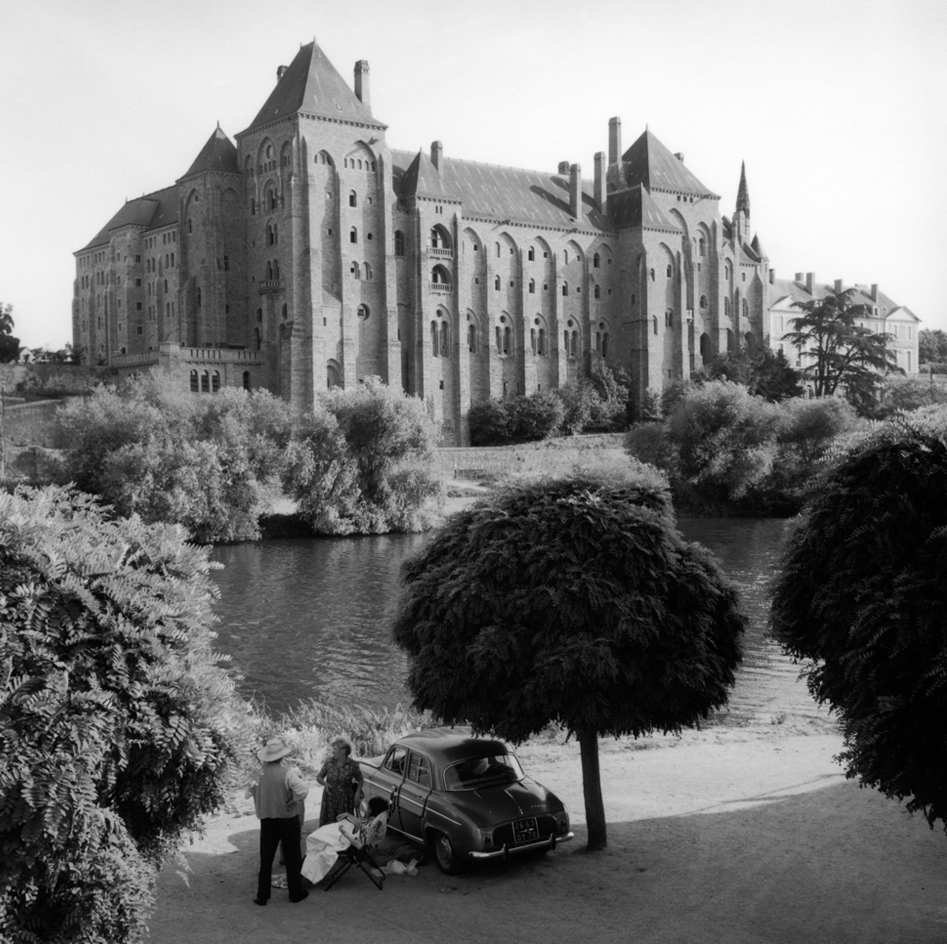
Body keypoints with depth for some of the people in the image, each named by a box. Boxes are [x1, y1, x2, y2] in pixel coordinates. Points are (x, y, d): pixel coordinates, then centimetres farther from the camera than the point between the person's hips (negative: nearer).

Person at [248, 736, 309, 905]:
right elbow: (303, 789, -32)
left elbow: (255, 794, 4)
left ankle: (262, 896, 15)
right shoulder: (287, 773, -20)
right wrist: (294, 802, -17)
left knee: (265, 859, 12)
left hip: (267, 820, 3)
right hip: (288, 819, -3)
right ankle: (295, 893, 21)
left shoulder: (259, 774, -6)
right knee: (293, 858, 12)